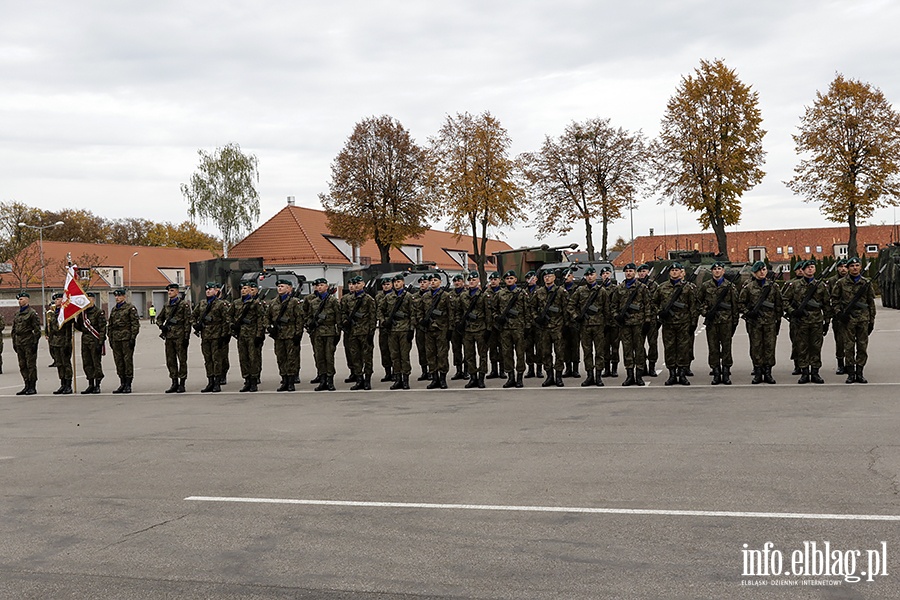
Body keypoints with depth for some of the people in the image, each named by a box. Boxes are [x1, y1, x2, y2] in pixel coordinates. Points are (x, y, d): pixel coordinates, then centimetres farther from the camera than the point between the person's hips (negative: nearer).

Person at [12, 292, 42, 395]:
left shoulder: (32, 313, -7)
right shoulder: (17, 314, 15)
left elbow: (37, 329, -10)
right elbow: (14, 329, 20)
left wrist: (35, 343, -14)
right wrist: (14, 342, 15)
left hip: (29, 342, -8)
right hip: (19, 343, 8)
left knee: (31, 365, -3)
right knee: (22, 365, 9)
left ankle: (33, 387, 1)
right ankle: (27, 386, 16)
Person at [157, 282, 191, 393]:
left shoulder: (184, 304, -3)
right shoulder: (167, 305, 14)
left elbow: (187, 321, -7)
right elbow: (159, 318, 24)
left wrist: (186, 336, -12)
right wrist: (161, 326, 1)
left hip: (180, 335, -6)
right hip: (169, 336, 6)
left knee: (182, 360, -1)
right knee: (170, 361, 7)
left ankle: (182, 384, 4)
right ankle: (174, 383, 15)